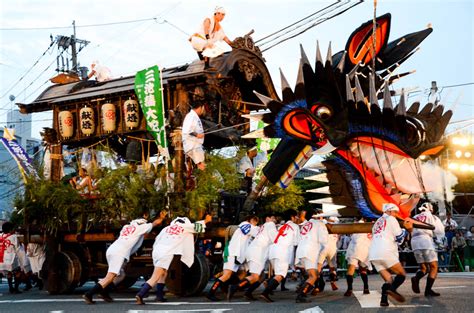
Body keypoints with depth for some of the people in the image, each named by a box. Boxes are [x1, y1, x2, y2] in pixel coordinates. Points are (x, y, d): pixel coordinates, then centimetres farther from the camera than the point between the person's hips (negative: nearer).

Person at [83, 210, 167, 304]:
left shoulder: (126, 227, 25)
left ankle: (104, 292, 9)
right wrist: (162, 217, 38)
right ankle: (89, 294, -22)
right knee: (110, 277, -13)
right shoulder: (140, 227, 9)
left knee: (121, 275, 21)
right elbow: (156, 223, 20)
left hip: (111, 250, 8)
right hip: (119, 253, -8)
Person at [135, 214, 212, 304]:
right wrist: (206, 220, 39)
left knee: (163, 273, 24)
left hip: (156, 251, 6)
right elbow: (197, 226, 24)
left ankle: (159, 295, 21)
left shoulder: (167, 228, 20)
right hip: (166, 254, -6)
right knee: (155, 278, -9)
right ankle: (140, 295, -20)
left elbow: (156, 240, 19)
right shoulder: (185, 228, 10)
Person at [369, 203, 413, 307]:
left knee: (388, 279, 10)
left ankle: (384, 299, -14)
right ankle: (392, 289, -29)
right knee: (402, 274, 0)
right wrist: (406, 229, 20)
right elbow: (399, 238, 3)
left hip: (374, 255, 7)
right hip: (386, 253, -7)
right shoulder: (391, 219, 8)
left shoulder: (377, 222, 30)